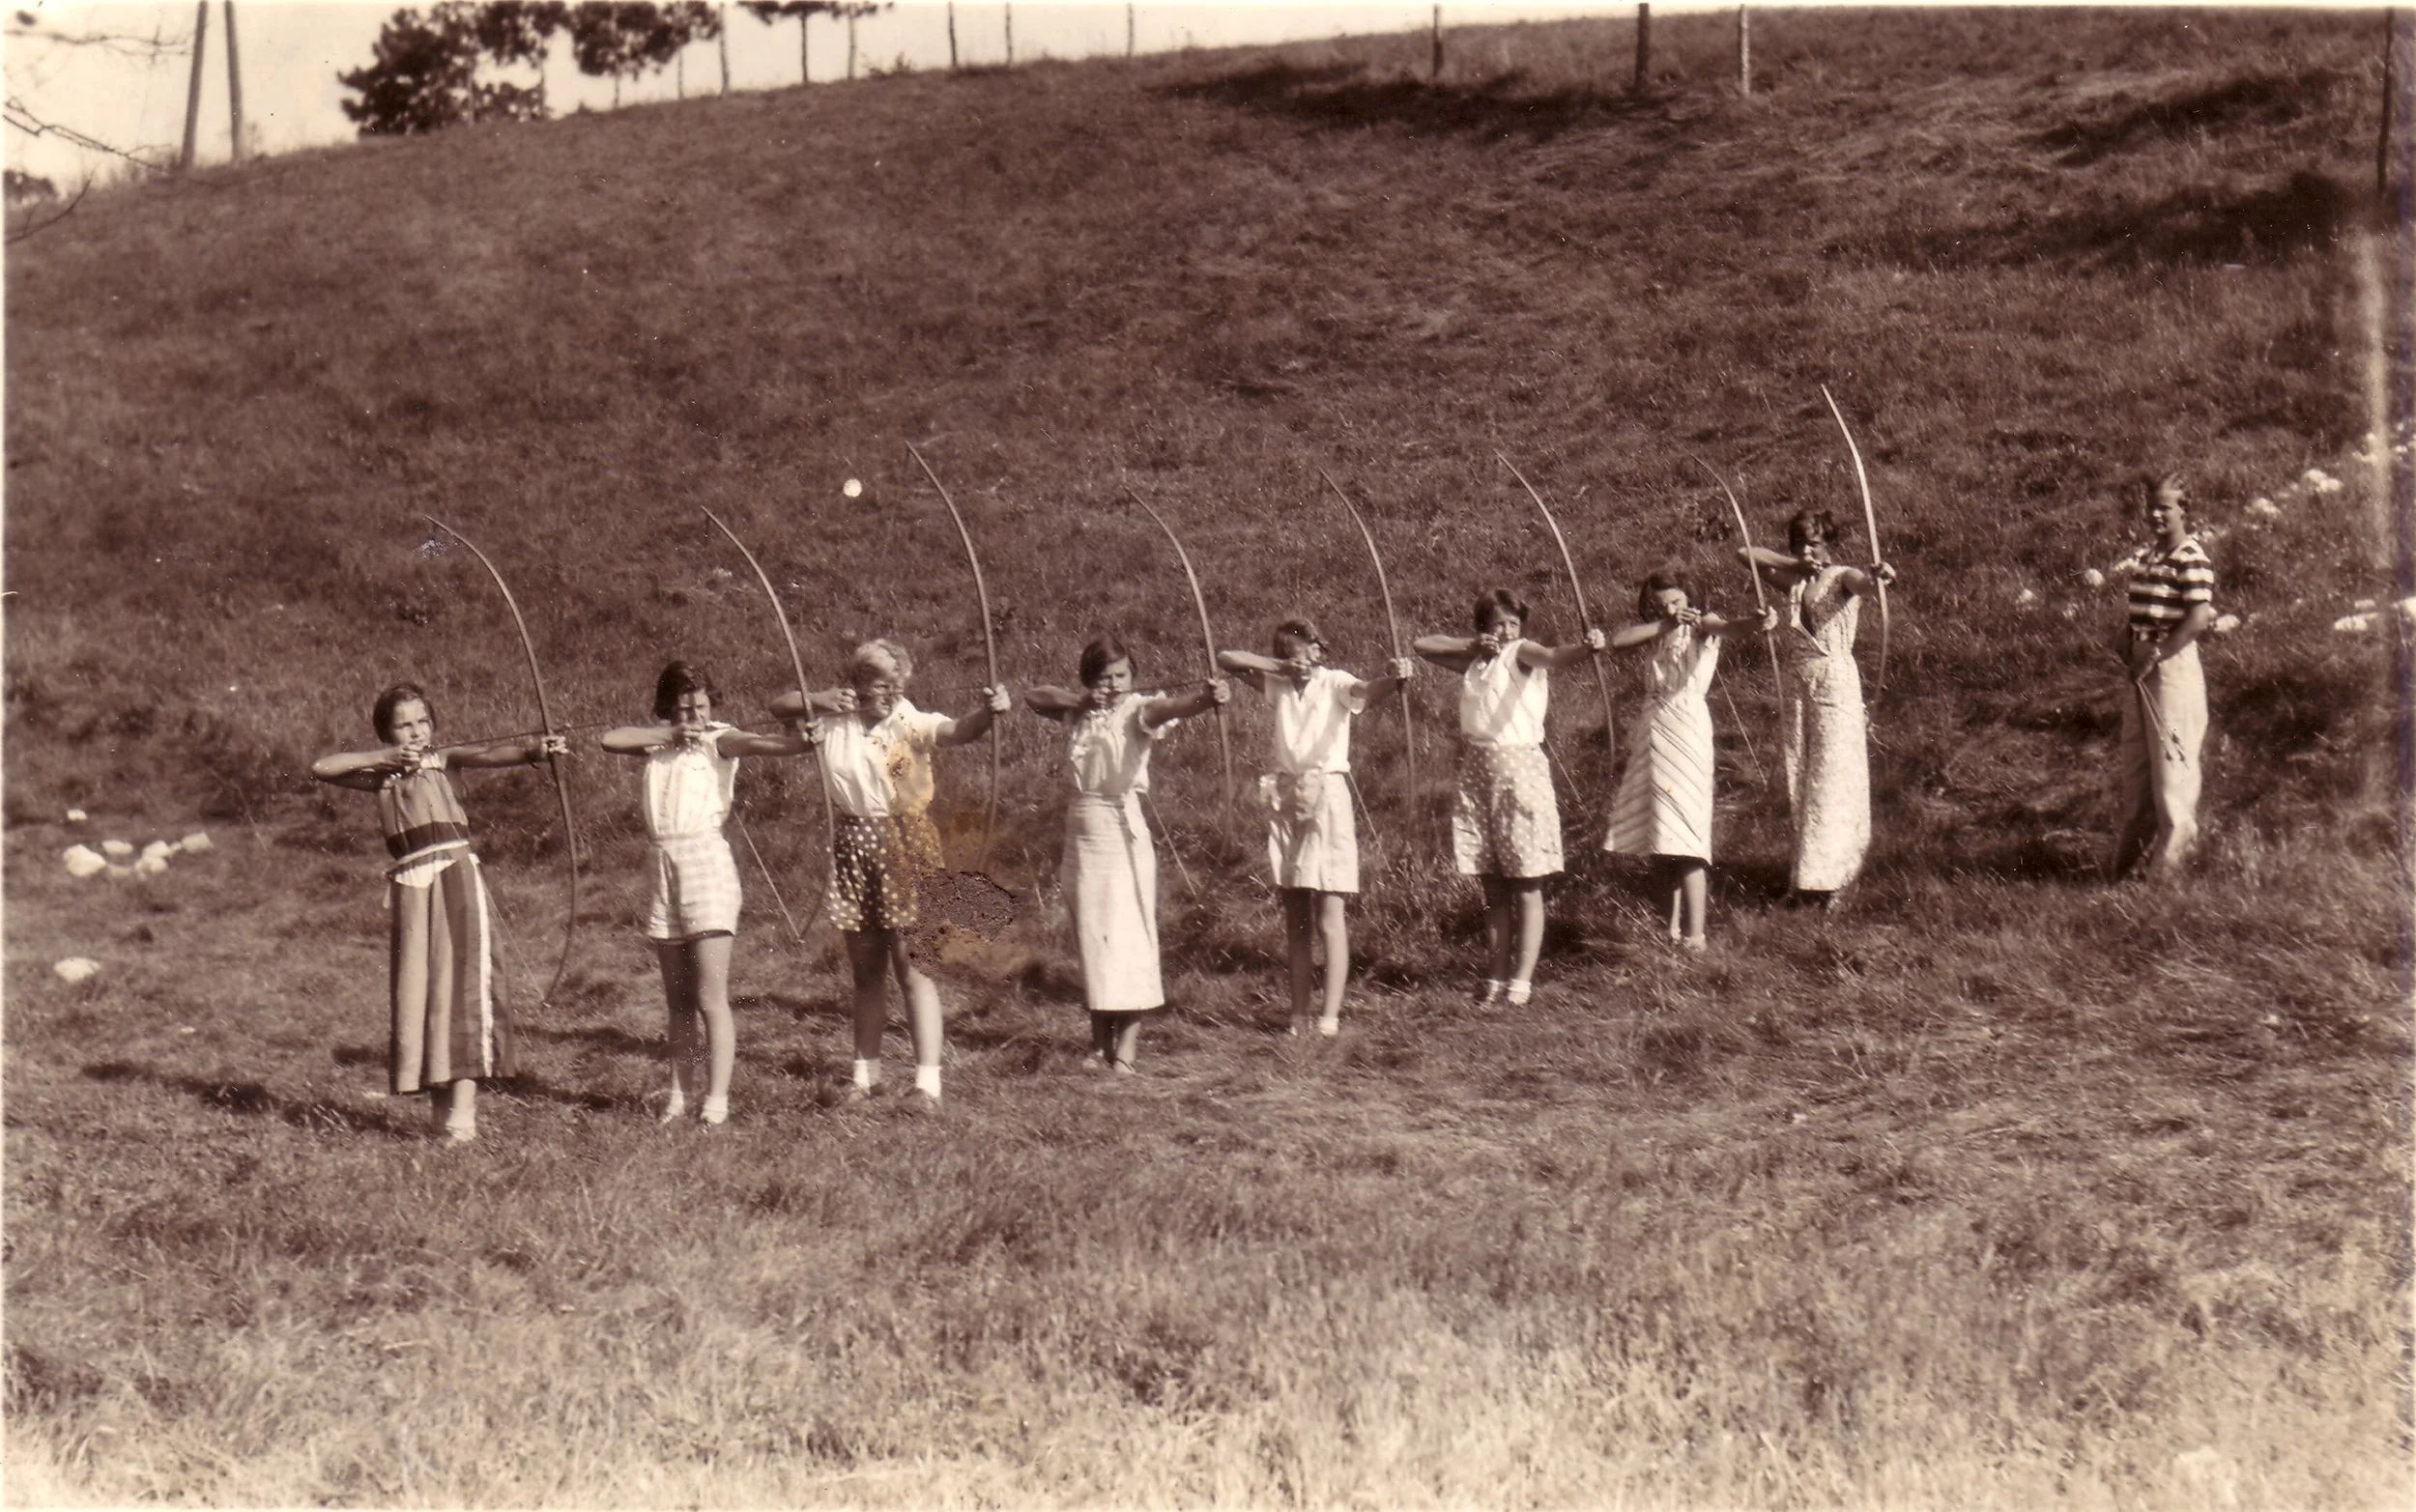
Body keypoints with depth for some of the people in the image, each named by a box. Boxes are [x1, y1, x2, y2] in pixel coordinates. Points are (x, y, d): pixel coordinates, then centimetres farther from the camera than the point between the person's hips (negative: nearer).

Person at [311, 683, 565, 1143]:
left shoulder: (442, 759, 8)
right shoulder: (381, 776, 14)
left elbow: (487, 754, -11)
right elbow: (321, 768, 6)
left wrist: (536, 747, -30)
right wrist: (385, 757, -1)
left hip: (455, 872, -3)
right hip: (411, 883, 3)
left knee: (461, 977, -10)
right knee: (416, 987, 3)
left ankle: (463, 1110, -14)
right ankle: (439, 1104, 13)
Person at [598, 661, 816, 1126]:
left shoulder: (718, 739, 0)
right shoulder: (657, 743, 15)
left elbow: (754, 743, -21)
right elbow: (608, 739, 0)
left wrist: (796, 742, -42)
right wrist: (671, 733, -4)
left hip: (706, 858, -5)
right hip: (662, 864, 5)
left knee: (711, 996, -8)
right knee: (678, 1000, 10)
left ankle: (717, 1098, -8)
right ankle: (680, 1095, 14)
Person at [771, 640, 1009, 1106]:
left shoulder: (911, 723, -10)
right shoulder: (836, 721, 3)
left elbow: (957, 731, -28)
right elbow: (779, 706, 11)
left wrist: (987, 713, -50)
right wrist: (817, 700, -8)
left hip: (905, 847, -4)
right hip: (853, 846, 4)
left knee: (912, 966, -7)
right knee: (865, 969, 14)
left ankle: (928, 1079, -8)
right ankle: (866, 1072, 25)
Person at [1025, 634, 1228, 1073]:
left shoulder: (1137, 709, -8)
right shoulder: (1078, 714, 8)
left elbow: (1171, 707, -29)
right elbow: (1033, 697, 15)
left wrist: (1206, 697, -51)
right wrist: (1078, 700, -2)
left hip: (1124, 827, -5)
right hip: (1083, 828, 6)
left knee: (1129, 935, -7)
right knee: (1091, 935, 9)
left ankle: (1126, 1048, -6)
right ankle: (1100, 1042, 16)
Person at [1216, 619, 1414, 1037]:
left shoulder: (1335, 683, -3)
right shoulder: (1278, 686, 10)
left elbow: (1367, 693, -24)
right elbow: (1226, 658, 8)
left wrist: (1396, 677, -47)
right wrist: (1282, 667, -2)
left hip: (1327, 796, -5)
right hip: (1285, 798, 5)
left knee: (1329, 916, -9)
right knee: (1295, 917, 7)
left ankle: (1330, 1017, -13)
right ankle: (1299, 1018, 11)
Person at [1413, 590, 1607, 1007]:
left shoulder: (1522, 652, -3)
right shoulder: (1474, 662, 14)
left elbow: (1552, 656, -25)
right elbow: (1421, 644, 19)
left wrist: (1586, 646, -47)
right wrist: (1473, 644, 8)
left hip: (1519, 767, -5)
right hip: (1476, 771, 5)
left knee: (1526, 888, -2)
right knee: (1493, 889, 9)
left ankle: (1522, 980, -2)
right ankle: (1496, 979, 13)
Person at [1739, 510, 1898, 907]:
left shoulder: (1842, 577, -2)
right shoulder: (1793, 580, 13)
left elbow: (1862, 582, -26)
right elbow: (1746, 554, 16)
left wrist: (1877, 574, -50)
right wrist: (1795, 565, 5)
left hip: (1835, 681, -5)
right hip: (1796, 683, 5)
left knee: (1831, 777, -6)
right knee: (1797, 777, 4)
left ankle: (1822, 876, -6)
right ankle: (1804, 872, 9)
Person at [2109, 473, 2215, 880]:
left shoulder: (2191, 559, -13)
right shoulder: (2143, 555, 12)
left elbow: (2199, 618, -21)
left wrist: (2155, 654, -19)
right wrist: (2123, 634, 4)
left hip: (2174, 664, -9)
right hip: (2140, 666, 9)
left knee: (2171, 761, -3)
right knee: (2132, 762, 14)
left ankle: (2168, 865, 6)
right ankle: (2128, 859, 25)